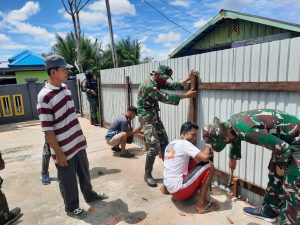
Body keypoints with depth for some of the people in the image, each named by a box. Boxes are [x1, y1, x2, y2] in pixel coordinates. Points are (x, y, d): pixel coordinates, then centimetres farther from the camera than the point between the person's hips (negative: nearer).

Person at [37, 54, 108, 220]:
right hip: (64, 148, -7)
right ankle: (71, 208, 36)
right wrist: (58, 153, -16)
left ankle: (89, 195, 47)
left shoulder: (65, 88, 4)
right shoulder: (45, 97, -21)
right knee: (68, 181, 13)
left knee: (84, 172, 24)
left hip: (78, 142, 7)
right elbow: (47, 130, -19)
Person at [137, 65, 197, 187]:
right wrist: (185, 95, -18)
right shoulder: (148, 86, -22)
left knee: (164, 144, 10)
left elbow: (173, 86, 8)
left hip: (155, 117, 9)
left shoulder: (158, 83, 8)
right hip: (147, 119, -9)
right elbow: (165, 98, -23)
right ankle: (147, 175, 6)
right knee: (154, 147, -12)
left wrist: (188, 78, 2)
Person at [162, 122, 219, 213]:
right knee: (209, 166, -6)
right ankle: (202, 204, -2)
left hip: (170, 187, 9)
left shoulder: (170, 144, 14)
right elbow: (205, 157, -20)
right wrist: (207, 148, -1)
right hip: (178, 190, -9)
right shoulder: (184, 143, -11)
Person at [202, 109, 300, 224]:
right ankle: (268, 211, 34)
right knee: (274, 175, 18)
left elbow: (283, 148, -29)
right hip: (283, 139, 9)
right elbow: (235, 138, 17)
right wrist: (233, 158, 35)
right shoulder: (231, 123, -8)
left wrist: (281, 166, -7)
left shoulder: (247, 130, -38)